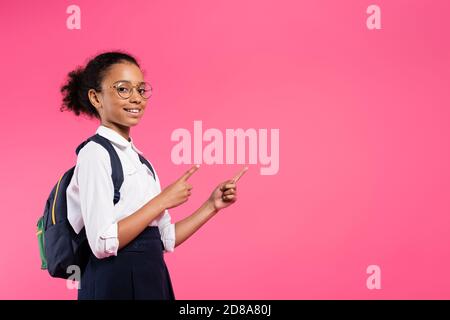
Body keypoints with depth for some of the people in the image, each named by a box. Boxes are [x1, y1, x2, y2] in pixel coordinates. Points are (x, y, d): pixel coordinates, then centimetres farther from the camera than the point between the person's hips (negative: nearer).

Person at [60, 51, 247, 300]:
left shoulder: (138, 159, 13)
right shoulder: (95, 154, -11)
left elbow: (165, 239, 12)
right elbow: (103, 243, -21)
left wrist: (212, 205, 5)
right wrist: (163, 200, -15)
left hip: (150, 279, 8)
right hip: (115, 281, -8)